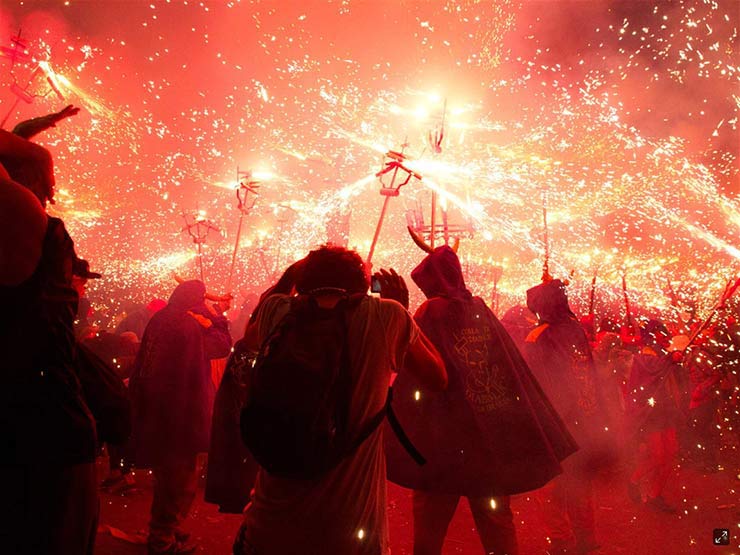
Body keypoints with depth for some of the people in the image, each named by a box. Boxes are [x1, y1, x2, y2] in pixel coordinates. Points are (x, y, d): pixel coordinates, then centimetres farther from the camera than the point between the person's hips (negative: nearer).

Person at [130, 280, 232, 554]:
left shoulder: (159, 321, 5)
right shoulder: (189, 325, -20)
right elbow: (223, 344, -8)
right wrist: (214, 319, 1)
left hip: (154, 412, 9)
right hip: (180, 415, -9)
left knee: (167, 475, 24)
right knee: (180, 480, 7)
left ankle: (161, 530, 39)